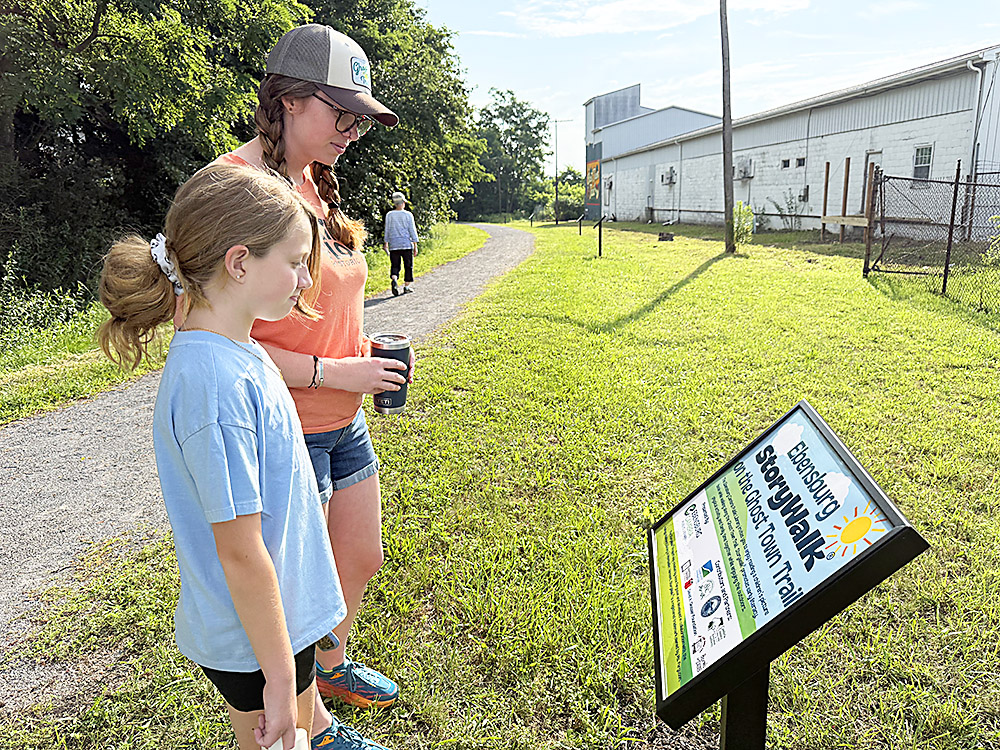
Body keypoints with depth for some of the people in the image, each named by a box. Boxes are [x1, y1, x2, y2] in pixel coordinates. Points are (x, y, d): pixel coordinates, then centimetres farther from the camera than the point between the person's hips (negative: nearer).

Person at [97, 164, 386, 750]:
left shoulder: (236, 351, -1)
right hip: (255, 636, -8)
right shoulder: (216, 383, -30)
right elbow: (240, 554, -26)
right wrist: (280, 676, -17)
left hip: (284, 610, 8)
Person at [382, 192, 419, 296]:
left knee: (395, 266, 5)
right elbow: (412, 230, -1)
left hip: (393, 245, 1)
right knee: (408, 266, 10)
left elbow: (387, 230, 4)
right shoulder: (408, 215, -2)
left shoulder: (389, 215, 2)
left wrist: (386, 244, 13)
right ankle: (406, 286, 13)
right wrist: (415, 246, 3)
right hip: (407, 244, -1)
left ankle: (394, 279, -23)